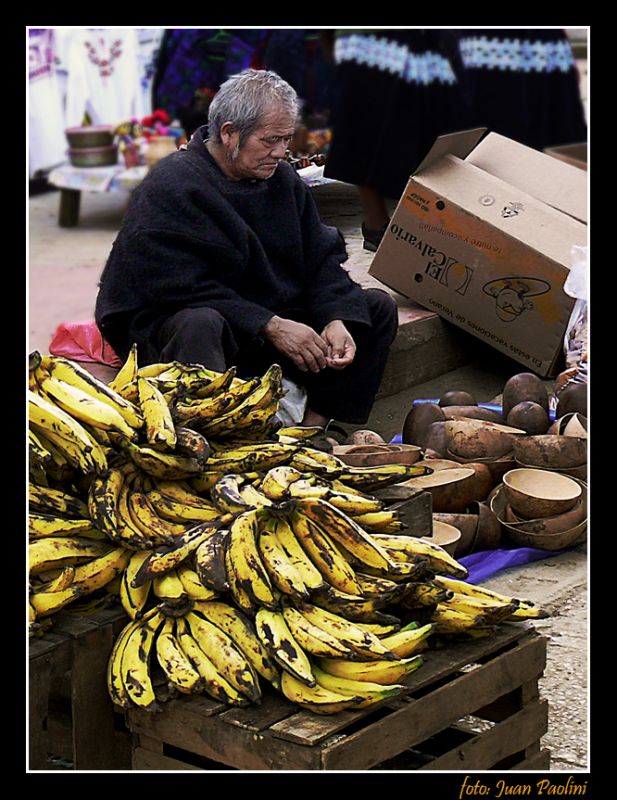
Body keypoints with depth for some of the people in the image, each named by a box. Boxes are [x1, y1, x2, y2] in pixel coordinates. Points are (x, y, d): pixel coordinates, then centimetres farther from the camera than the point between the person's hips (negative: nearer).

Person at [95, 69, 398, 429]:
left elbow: (322, 258, 6)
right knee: (200, 324, -41)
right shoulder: (169, 187, -16)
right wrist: (271, 327, -27)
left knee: (378, 307, -1)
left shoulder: (284, 179, 7)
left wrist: (336, 320, -15)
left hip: (274, 318, 7)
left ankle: (316, 426, -10)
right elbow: (181, 288, -24)